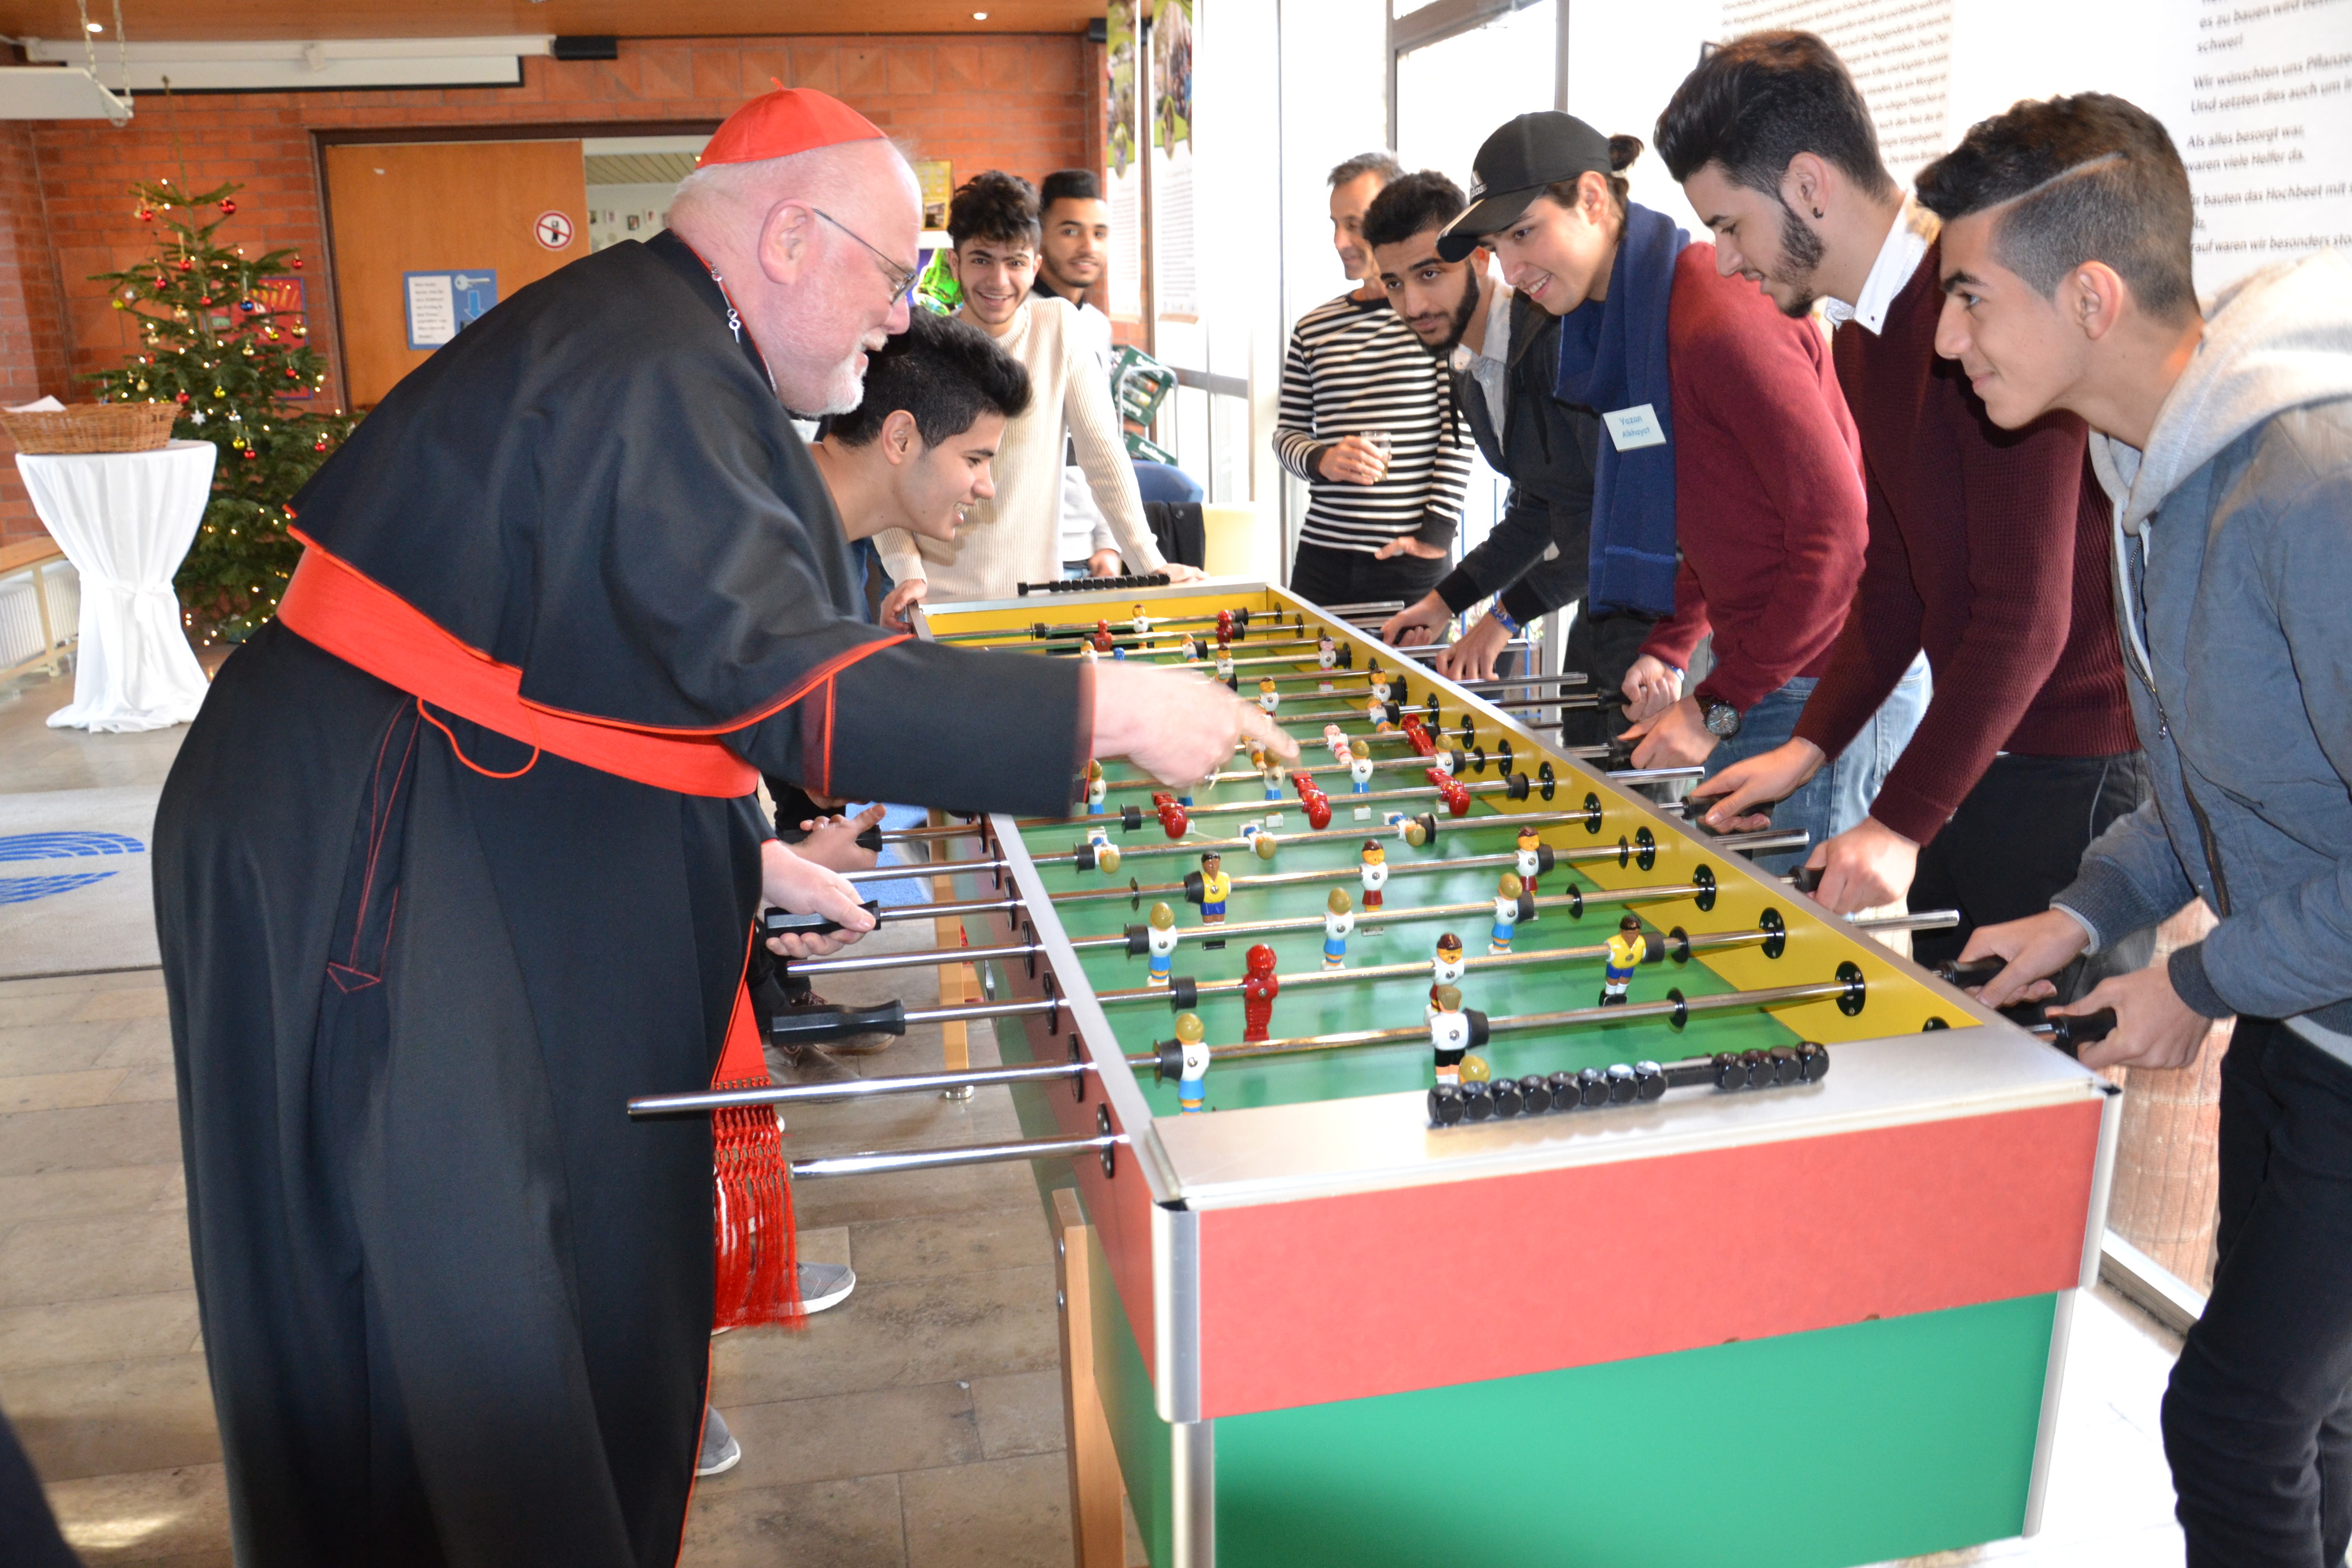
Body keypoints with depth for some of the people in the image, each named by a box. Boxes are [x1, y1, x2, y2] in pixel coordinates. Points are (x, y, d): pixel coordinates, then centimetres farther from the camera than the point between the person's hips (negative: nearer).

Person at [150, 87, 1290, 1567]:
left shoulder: (651, 345, 13)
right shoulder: (656, 368, -20)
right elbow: (783, 676, -30)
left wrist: (744, 859, 14)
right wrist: (1102, 708, -27)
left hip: (477, 840, 10)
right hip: (371, 868, -10)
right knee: (456, 1308, 2)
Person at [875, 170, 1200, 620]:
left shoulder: (1057, 325, 0)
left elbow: (1101, 449, -1)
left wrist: (1150, 564, -7)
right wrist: (908, 573, -18)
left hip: (1038, 593, 1)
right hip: (941, 598, -1)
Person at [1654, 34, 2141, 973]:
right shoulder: (1858, 335, 11)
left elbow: (2025, 614, -21)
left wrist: (1901, 821, -18)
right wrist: (1810, 746, 8)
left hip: (2077, 773, -8)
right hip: (1969, 755, 9)